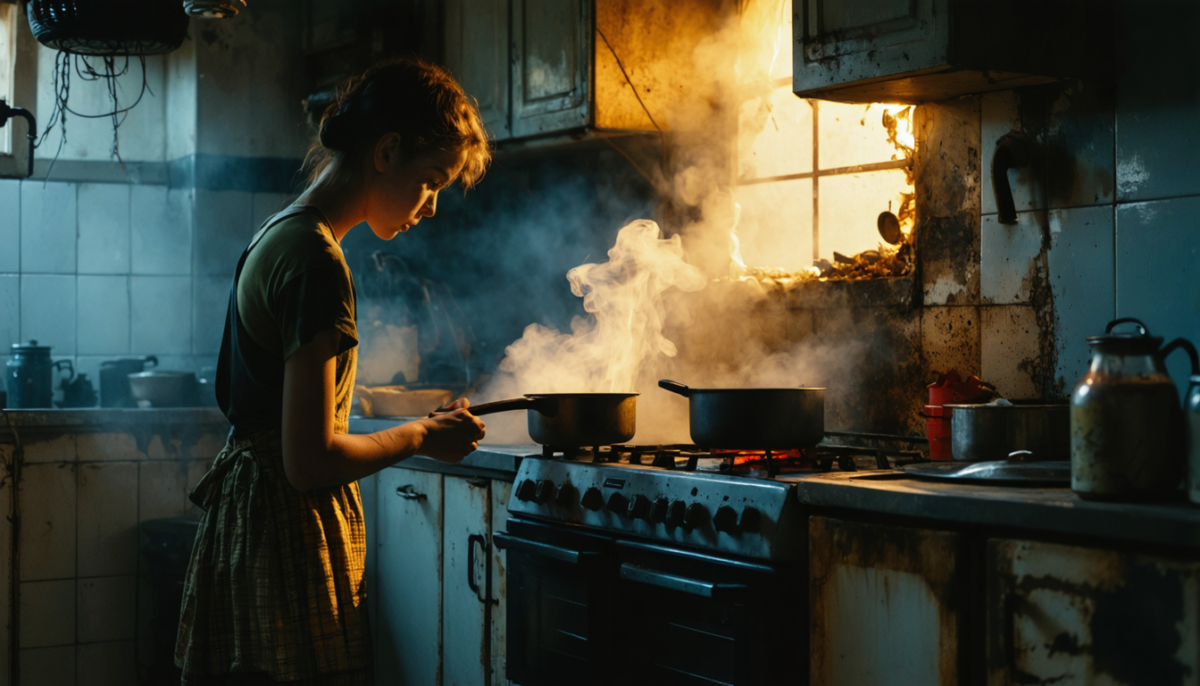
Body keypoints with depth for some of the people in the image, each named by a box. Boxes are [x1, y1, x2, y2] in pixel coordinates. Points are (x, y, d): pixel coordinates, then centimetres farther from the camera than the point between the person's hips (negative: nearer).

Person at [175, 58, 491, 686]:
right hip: (289, 538, -10)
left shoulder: (275, 238, 13)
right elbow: (311, 462, -22)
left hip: (242, 515, 10)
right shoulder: (317, 262, -18)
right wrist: (420, 436, -7)